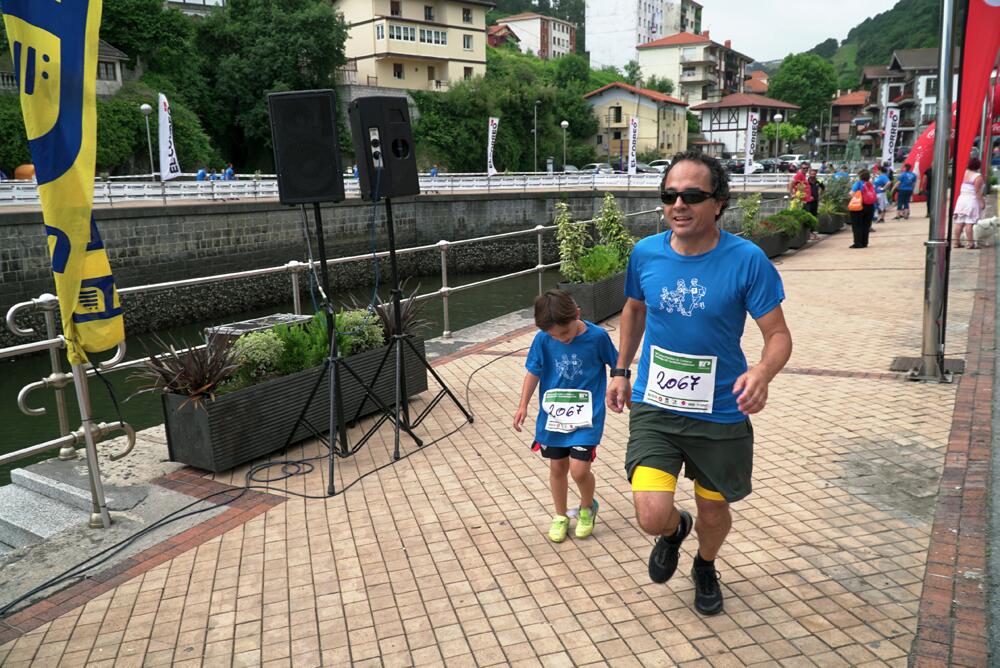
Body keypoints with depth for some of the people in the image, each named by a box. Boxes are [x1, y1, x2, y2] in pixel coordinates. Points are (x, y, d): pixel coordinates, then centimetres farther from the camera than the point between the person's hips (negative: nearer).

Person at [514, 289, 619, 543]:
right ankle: (560, 516, 34)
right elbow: (533, 372, 1)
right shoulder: (543, 339, -11)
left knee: (579, 469, -10)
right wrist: (523, 405, 0)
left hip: (586, 416, -3)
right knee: (557, 467, 12)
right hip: (553, 415, 3)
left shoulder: (597, 336, -15)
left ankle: (587, 507, 22)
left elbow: (616, 365, 1)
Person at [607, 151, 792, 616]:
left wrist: (763, 373, -33)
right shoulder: (646, 253, -6)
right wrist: (621, 371, 12)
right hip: (654, 406, 1)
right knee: (652, 516, -13)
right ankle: (675, 530, 28)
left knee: (713, 511, 18)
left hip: (720, 414, -1)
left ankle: (705, 567, 54)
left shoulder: (746, 259, -16)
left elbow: (779, 335, -12)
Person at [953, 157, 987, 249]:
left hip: (961, 199, 6)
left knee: (959, 222, 5)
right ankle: (970, 243, -8)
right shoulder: (978, 177, -11)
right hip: (972, 200, -6)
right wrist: (982, 202, -11)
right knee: (969, 223, -8)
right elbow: (978, 191, -14)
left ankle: (956, 242, 8)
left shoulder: (965, 173, 4)